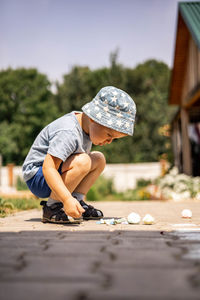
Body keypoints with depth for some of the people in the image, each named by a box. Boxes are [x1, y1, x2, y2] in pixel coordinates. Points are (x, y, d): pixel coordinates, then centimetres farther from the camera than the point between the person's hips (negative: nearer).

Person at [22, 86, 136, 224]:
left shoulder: (86, 125, 1)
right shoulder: (68, 133, -30)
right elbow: (48, 168, -37)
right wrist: (67, 199, -46)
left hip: (59, 172, 9)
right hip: (37, 176, -9)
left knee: (99, 159, 3)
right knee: (82, 161, -32)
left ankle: (78, 201, -1)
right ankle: (52, 207, -20)